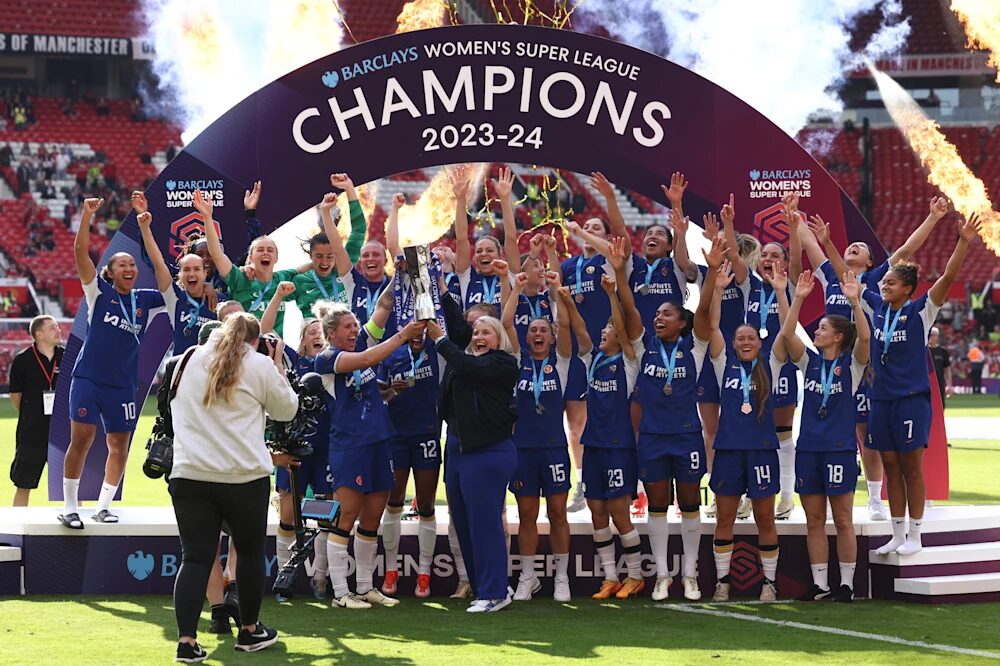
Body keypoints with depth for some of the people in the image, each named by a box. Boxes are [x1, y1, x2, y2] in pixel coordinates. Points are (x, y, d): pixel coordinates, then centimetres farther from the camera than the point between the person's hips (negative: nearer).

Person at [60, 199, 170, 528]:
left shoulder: (145, 300, 8)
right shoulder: (99, 292, 1)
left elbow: (164, 274, -2)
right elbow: (81, 252, -9)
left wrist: (145, 230, -7)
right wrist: (87, 215, -21)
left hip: (122, 384, 4)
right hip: (88, 378, -3)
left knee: (119, 445, 6)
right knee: (82, 438, -9)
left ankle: (103, 506, 18)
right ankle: (69, 507, -1)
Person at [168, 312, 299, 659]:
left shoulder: (190, 361, 13)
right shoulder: (260, 365, 0)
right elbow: (287, 410, 12)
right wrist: (278, 364, 21)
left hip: (189, 473, 3)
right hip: (244, 476, -3)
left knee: (195, 558, 2)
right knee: (251, 552, 16)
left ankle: (186, 640, -8)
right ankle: (250, 630, 27)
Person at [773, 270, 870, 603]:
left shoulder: (851, 363, -2)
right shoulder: (810, 361, 9)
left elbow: (865, 337, -21)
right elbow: (787, 333, -3)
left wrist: (854, 302, -32)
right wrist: (797, 299, -13)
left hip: (840, 449, -5)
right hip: (808, 448, 5)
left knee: (842, 520, 1)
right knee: (814, 520, 6)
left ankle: (846, 584, 7)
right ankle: (819, 584, 12)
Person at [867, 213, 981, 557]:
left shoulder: (921, 311, -7)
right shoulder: (877, 306, 6)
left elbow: (948, 277, -17)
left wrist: (963, 242, -28)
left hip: (913, 399, -5)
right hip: (882, 397, 5)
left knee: (911, 467, 0)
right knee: (891, 467, 9)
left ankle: (915, 536, 7)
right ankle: (897, 535, 16)